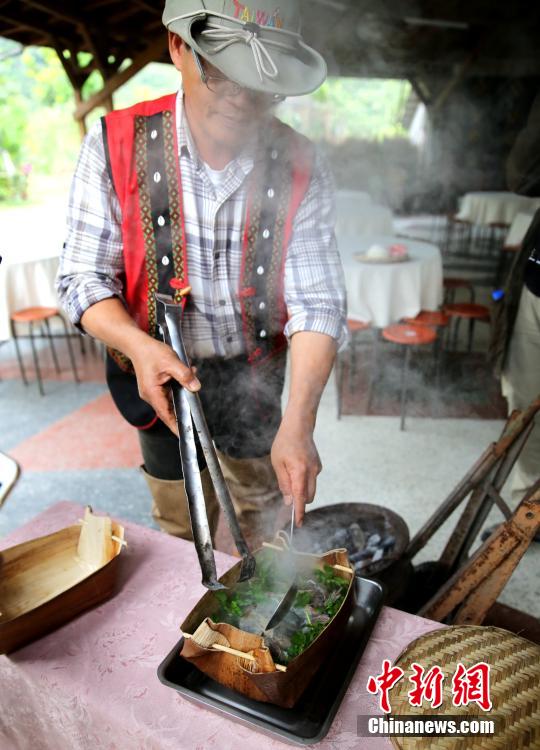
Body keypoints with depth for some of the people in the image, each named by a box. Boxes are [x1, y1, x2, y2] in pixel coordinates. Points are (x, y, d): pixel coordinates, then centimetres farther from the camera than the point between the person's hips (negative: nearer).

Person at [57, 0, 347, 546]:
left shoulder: (299, 167, -15)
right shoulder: (116, 144, -17)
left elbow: (316, 301, -19)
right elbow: (84, 278, -14)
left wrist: (297, 423, -31)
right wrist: (139, 346, -36)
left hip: (255, 375, 2)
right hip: (162, 375, -1)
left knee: (263, 512, 24)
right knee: (185, 527, 20)